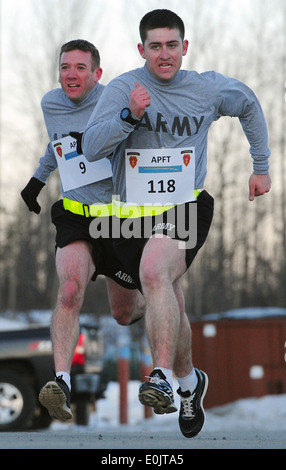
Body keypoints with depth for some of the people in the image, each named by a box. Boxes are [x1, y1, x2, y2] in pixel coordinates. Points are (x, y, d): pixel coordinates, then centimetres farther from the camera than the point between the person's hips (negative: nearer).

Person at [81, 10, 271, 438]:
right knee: (169, 305, 9)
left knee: (154, 270, -32)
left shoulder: (209, 89, 1)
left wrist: (261, 168, 27)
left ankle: (163, 374, -37)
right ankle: (189, 381, 36)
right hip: (134, 211, 2)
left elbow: (249, 106, 23)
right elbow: (91, 148, -15)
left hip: (187, 208, -2)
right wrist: (130, 115, -29)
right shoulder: (122, 89, -5)